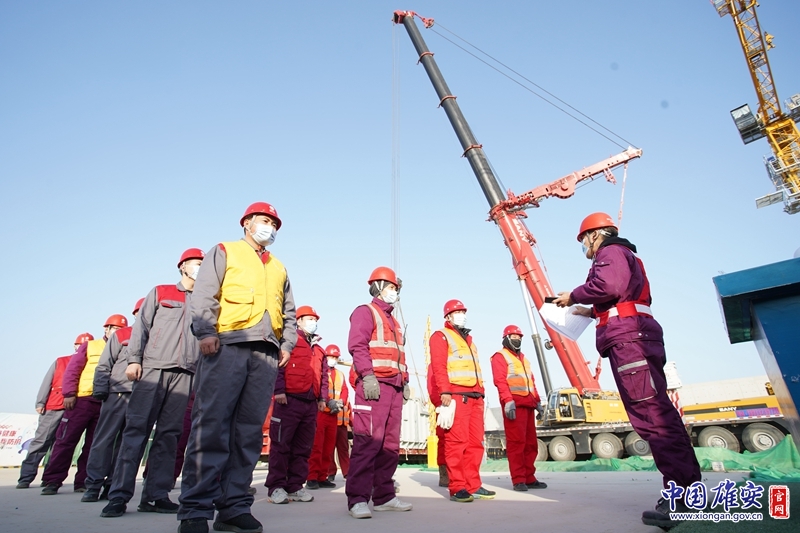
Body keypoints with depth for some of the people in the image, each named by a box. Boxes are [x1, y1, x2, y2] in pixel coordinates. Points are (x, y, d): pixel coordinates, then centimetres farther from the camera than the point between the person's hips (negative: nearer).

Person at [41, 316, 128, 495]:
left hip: (106, 404, 2)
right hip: (82, 399, -2)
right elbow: (72, 369, 2)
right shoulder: (90, 346, 8)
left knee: (93, 445, 5)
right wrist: (69, 393, -8)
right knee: (66, 440, 1)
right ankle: (52, 481, 10)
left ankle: (83, 481, 13)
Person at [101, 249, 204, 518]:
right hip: (153, 368, -2)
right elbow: (141, 326, 6)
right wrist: (134, 359, -5)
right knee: (137, 428, -6)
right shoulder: (160, 293, 14)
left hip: (185, 374, 2)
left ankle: (155, 495, 6)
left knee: (169, 434, 1)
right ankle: (119, 495, -1)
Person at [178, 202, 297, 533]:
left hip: (266, 354, 4)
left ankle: (234, 506, 7)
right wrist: (206, 331, -13)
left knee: (249, 431, 2)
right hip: (227, 346, -4)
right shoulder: (224, 252, 15)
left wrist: (287, 344, 9)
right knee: (211, 425, -9)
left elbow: (289, 312, 24)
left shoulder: (279, 268, 28)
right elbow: (204, 294, 1)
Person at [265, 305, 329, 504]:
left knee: (303, 447, 9)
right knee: (281, 444, -2)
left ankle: (296, 486, 16)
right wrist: (279, 390, -18)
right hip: (289, 399, -7)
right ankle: (276, 487, 5)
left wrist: (323, 398, 13)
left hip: (311, 403, 7)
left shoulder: (319, 349, 22)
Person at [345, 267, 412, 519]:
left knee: (390, 444, 9)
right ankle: (358, 499, -5)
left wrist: (405, 381, 16)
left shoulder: (393, 321, 28)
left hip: (394, 388, 9)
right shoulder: (365, 312, 2)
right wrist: (368, 376, -22)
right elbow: (357, 345, -12)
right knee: (368, 442, -11)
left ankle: (384, 496, 16)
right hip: (374, 385, -9)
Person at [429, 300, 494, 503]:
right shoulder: (441, 336, 3)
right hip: (456, 395, -8)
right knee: (457, 442, -8)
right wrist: (444, 392, -19)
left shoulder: (468, 339, 28)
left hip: (475, 396, 8)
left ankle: (473, 486, 14)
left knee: (476, 442, 7)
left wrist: (481, 391, 15)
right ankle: (457, 488, -2)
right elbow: (438, 366, -9)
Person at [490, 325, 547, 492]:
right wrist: (508, 401, -22)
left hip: (528, 404, 8)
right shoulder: (500, 356, 0)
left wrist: (537, 401, 18)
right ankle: (518, 480, -4)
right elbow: (500, 380, -12)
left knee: (531, 442, 8)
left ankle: (529, 478, 15)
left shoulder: (523, 358, 26)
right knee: (516, 442, -8)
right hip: (514, 404, -8)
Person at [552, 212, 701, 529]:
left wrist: (573, 296, -7)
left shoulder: (611, 251, 1)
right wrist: (592, 312, 33)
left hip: (628, 337, -11)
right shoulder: (623, 256, 32)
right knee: (657, 412, 8)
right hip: (633, 335, 11)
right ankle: (689, 487, 12)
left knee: (651, 413, -16)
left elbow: (608, 285, -20)